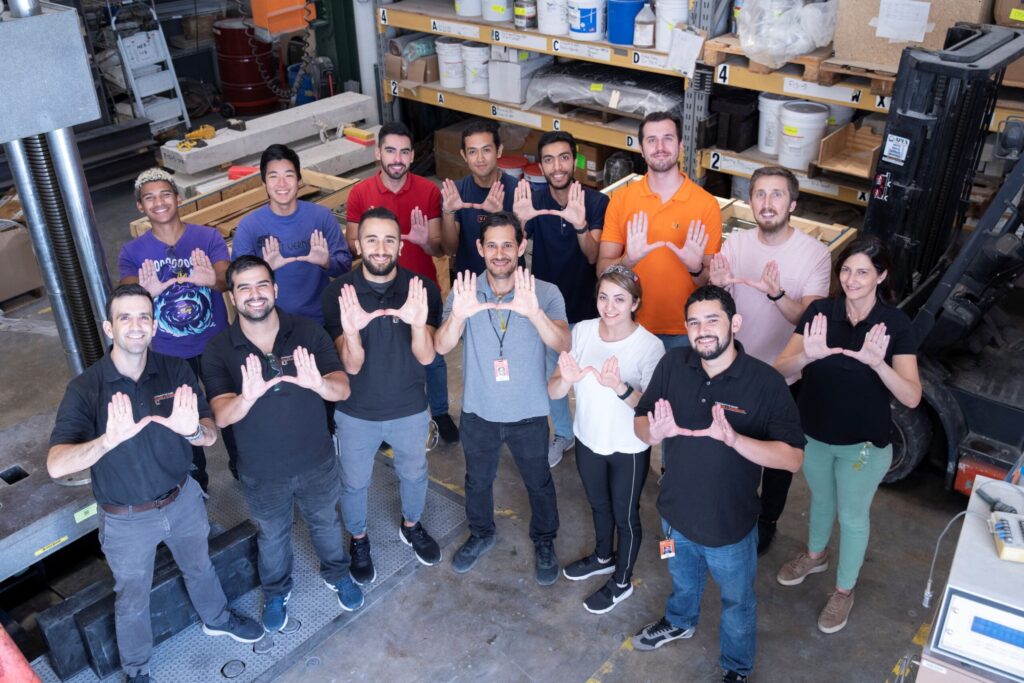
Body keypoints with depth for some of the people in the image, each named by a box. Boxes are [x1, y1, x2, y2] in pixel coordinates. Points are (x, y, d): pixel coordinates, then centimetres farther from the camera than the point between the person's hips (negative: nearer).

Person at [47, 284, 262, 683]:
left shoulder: (176, 372, -15)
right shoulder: (85, 389, -23)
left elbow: (211, 436, -16)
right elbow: (56, 465, -32)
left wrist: (193, 430, -40)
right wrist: (109, 440, -51)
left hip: (183, 500, 3)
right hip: (126, 519, -3)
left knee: (199, 567, 29)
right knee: (132, 599, 20)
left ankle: (216, 618, 59)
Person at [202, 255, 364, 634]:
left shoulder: (308, 332, -16)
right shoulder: (219, 350, -16)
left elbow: (342, 389, -21)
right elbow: (221, 416, -25)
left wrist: (318, 383, -45)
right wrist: (247, 397, -48)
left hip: (317, 461, 0)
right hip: (261, 472, 0)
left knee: (325, 524, 25)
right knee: (272, 536, 24)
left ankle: (337, 573, 55)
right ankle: (276, 592, 52)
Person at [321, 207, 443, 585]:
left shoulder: (422, 289, -17)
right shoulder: (338, 293, -19)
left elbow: (426, 357, -22)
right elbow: (352, 365, -22)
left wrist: (418, 324, -44)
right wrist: (351, 332, -45)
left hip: (410, 409, 1)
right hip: (356, 413, -1)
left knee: (414, 474, 25)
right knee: (354, 483, 20)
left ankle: (412, 526, 55)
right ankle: (358, 540, 49)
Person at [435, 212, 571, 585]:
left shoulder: (545, 293, -15)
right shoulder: (464, 292, -11)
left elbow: (563, 345, -29)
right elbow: (441, 347, -22)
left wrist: (534, 314, -50)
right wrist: (457, 316, -44)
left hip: (529, 413, -1)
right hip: (479, 411, 1)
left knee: (539, 482, 19)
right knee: (477, 480, 23)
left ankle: (544, 541, 46)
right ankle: (481, 534, 51)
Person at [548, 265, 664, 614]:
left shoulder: (650, 346, -23)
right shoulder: (582, 331, -13)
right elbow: (553, 392, -14)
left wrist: (620, 388, -46)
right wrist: (567, 379, -37)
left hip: (628, 450, -4)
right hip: (588, 440, 4)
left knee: (625, 516, 17)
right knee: (598, 505, 28)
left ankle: (622, 581, 43)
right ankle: (603, 557, 56)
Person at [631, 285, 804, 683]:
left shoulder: (766, 383, -24)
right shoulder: (673, 365, -14)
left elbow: (793, 458, -26)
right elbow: (640, 422, -6)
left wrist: (734, 439, -41)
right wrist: (654, 432, -30)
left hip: (730, 524, -3)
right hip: (676, 512, 4)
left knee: (737, 601, 23)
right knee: (683, 580, 33)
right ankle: (680, 622, 64)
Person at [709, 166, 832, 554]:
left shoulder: (815, 254, -16)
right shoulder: (735, 244, -8)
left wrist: (777, 295, -43)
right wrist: (717, 287, -33)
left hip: (786, 378, -2)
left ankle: (767, 521, 42)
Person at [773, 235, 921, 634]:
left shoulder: (895, 325, -18)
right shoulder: (820, 312, -13)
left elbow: (911, 397, -26)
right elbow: (780, 369, -19)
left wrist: (876, 362, -44)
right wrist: (807, 355, -41)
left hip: (863, 445, -2)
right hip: (814, 435, 3)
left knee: (853, 517, 16)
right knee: (820, 499, 27)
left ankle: (844, 591, 39)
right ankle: (815, 555, 55)